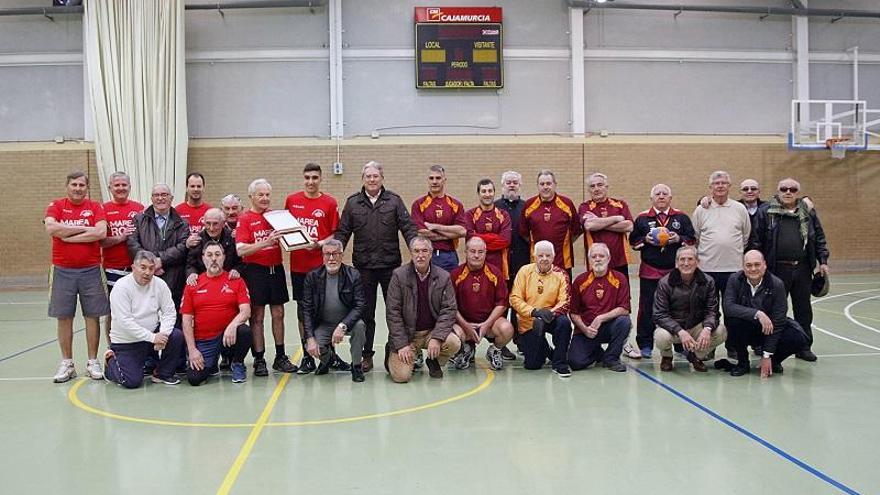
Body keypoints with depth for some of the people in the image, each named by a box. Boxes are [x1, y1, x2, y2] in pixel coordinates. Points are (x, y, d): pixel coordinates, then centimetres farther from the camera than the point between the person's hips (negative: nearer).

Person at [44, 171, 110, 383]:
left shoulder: (95, 207, 3)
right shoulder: (56, 206, 4)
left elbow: (101, 232, -13)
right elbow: (51, 228, -15)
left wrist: (68, 235, -12)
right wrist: (84, 229, -13)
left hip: (90, 270, 0)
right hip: (62, 271, 0)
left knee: (92, 316, 4)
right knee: (64, 317, 6)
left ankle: (93, 362, 14)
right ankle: (66, 363, 17)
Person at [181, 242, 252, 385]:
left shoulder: (236, 281, 2)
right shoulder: (193, 285, 5)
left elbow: (246, 311, -7)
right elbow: (187, 320, 4)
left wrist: (232, 325, -28)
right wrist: (192, 350, -4)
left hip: (229, 336, 0)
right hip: (203, 341, 1)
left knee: (244, 331, -33)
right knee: (194, 378, -18)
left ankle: (237, 364, 0)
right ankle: (211, 364, 21)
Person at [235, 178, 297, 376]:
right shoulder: (245, 219, -3)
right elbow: (241, 250, -14)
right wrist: (266, 242, -26)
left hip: (276, 269, 4)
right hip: (255, 270, -4)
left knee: (278, 314, 9)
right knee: (257, 316, 1)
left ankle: (280, 357, 17)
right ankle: (259, 360, 8)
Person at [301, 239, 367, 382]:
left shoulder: (353, 275, -11)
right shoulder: (312, 277, -8)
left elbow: (359, 306, -16)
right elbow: (307, 309, -8)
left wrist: (343, 326, -31)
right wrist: (310, 338, -19)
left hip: (347, 322, -1)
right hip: (323, 325, 1)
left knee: (359, 326, -33)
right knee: (311, 348, -23)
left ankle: (357, 365, -8)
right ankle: (328, 358, 17)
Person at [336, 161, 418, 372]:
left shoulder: (394, 201, 6)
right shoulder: (352, 203, 8)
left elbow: (408, 227, 0)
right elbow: (342, 232, 8)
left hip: (390, 265, 0)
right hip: (363, 267, 1)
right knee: (366, 313, 8)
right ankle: (366, 355, 17)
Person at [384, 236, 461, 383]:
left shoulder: (443, 277, 0)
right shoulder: (399, 275, -6)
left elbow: (449, 309, -4)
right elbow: (392, 312, -8)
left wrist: (436, 337, -18)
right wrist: (402, 345, -14)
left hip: (432, 331, 2)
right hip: (406, 333, -2)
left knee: (454, 344, -26)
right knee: (401, 376, -17)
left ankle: (434, 361, 8)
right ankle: (392, 355, 19)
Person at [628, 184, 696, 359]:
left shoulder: (682, 217, 7)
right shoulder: (642, 218, 5)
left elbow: (692, 240, 7)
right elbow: (633, 241, 8)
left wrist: (679, 239, -12)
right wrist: (645, 240, -11)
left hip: (676, 271, 1)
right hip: (649, 272, -1)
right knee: (647, 310, 2)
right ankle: (644, 345, 11)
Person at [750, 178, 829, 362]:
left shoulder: (808, 211, 11)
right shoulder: (766, 211, 1)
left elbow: (819, 238, 13)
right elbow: (756, 240, -2)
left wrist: (823, 261, 6)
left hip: (803, 269, 3)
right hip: (777, 269, -3)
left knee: (803, 309, 9)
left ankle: (804, 347, 19)